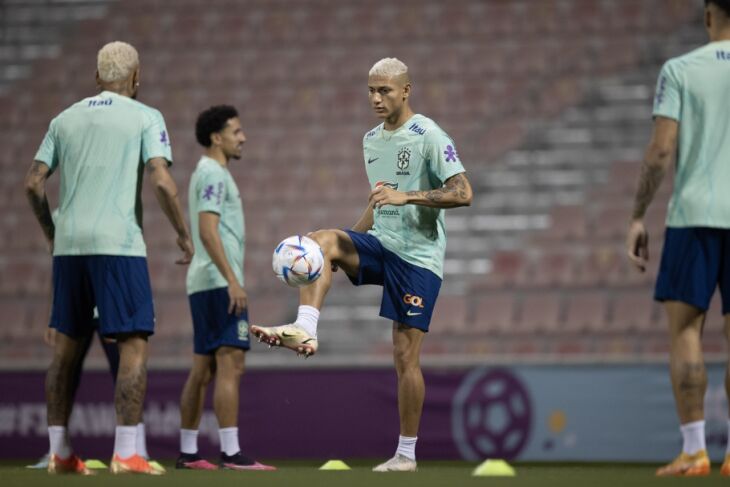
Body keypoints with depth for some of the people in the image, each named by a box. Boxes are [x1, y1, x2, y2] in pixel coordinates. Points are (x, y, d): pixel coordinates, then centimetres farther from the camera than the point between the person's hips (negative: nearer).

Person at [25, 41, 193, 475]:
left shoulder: (65, 119, 14)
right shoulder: (145, 118, 0)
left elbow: (34, 183, 10)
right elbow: (161, 181, -11)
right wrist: (185, 236, 0)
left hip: (69, 245, 5)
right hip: (119, 244, -5)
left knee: (67, 344, 12)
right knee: (135, 344, -3)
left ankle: (59, 453, 13)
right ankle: (126, 453, -11)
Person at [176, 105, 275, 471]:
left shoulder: (208, 173, 21)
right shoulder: (213, 173, -9)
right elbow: (208, 232, -20)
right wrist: (232, 280, -23)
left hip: (204, 284, 10)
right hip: (218, 282, -10)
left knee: (203, 369, 10)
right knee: (230, 364, -14)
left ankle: (187, 453, 11)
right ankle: (231, 454, -18)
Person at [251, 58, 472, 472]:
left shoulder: (429, 136, -10)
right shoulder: (372, 140, 13)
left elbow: (463, 193, -18)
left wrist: (406, 196, -28)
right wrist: (347, 246, 16)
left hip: (419, 257, -6)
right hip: (380, 246, 7)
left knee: (406, 357, -5)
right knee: (321, 240, -21)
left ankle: (407, 454, 3)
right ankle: (305, 331, -31)